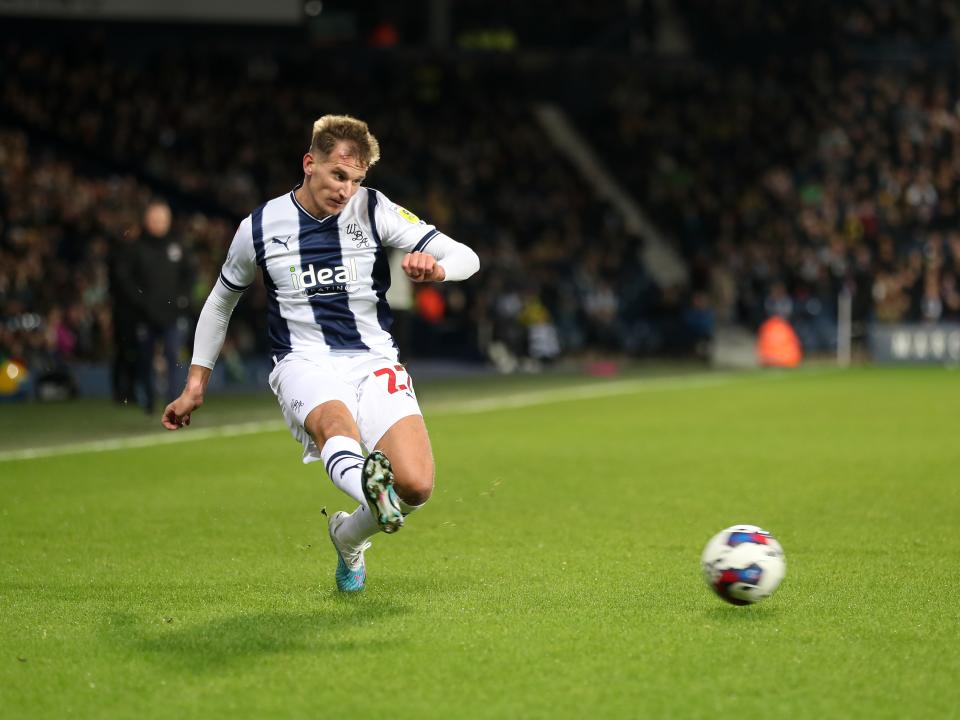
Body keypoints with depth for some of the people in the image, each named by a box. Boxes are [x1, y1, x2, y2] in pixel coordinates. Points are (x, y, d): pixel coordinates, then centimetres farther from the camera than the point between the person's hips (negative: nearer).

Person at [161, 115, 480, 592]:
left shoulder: (374, 210, 0)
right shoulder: (259, 227, 3)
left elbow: (465, 258, -4)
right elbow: (221, 300, 20)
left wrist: (435, 266, -29)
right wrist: (195, 384, 19)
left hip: (374, 362, 1)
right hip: (304, 365, -1)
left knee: (416, 486, -17)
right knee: (335, 422, -38)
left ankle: (350, 538, 15)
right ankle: (370, 485, -72)